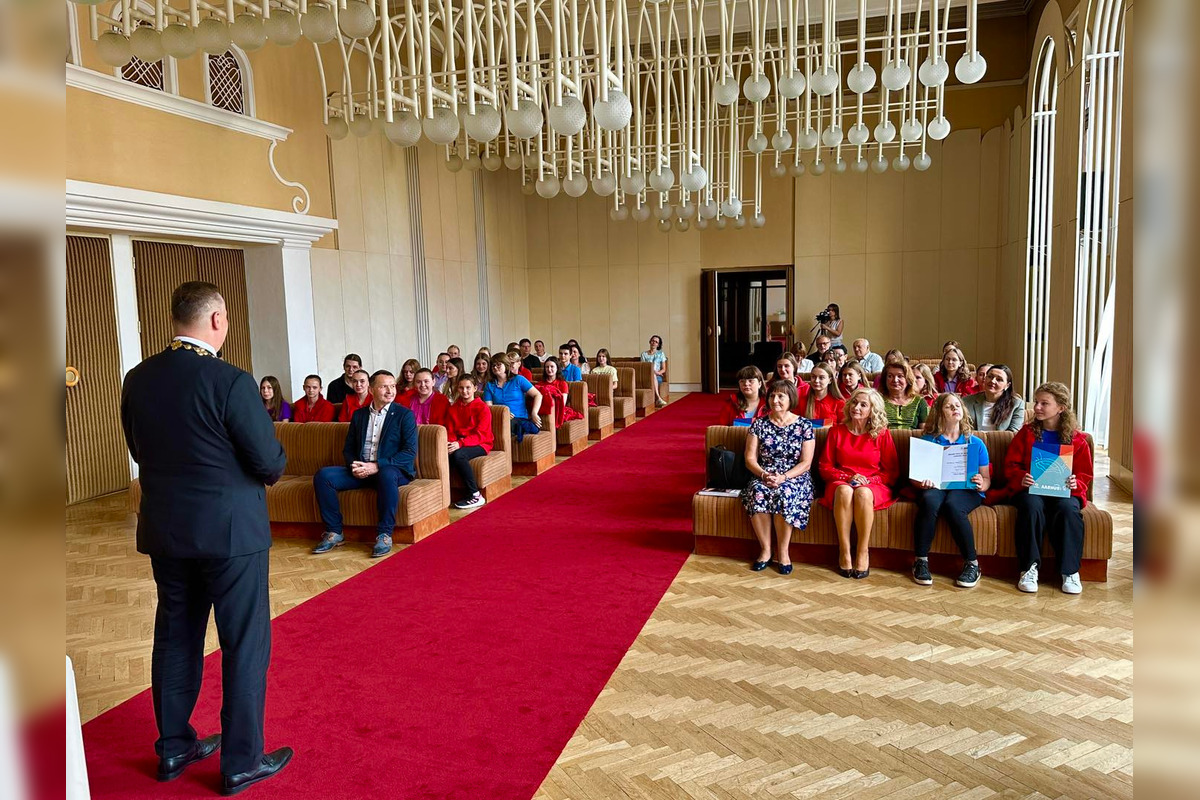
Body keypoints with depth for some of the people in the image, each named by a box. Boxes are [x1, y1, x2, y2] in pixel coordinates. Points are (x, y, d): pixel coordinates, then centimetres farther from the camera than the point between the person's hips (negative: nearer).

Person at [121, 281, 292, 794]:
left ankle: (174, 747, 35)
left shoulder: (137, 379, 0)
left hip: (163, 530, 7)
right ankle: (242, 762, 17)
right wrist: (272, 468, 6)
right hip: (229, 530, -6)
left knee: (175, 636, 19)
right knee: (245, 642, 6)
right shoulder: (231, 382, -20)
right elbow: (270, 463, -16)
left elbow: (140, 451, 10)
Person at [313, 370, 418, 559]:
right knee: (323, 475, -17)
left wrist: (376, 466, -19)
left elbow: (410, 452, -9)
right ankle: (334, 532, -9)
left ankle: (384, 534, -27)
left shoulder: (405, 415, 0)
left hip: (393, 470, -5)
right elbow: (348, 449, 16)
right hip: (360, 470, 5)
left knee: (387, 475, -40)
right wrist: (354, 465, -8)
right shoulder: (359, 414, 15)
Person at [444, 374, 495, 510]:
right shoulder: (453, 408, 14)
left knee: (458, 454, -36)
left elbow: (480, 435, -13)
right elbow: (450, 431, 9)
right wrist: (449, 443, -16)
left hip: (480, 445, -4)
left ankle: (475, 495, -26)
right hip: (458, 445, 4)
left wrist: (460, 443, -29)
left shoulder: (482, 408, -3)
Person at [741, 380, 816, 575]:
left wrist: (783, 477, -18)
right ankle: (765, 550, -21)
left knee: (783, 493, -36)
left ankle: (783, 552, -21)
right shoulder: (759, 424, 7)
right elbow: (750, 458, 3)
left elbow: (806, 463, -3)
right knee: (757, 492, -33)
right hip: (764, 476, 2)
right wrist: (764, 475, -16)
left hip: (795, 478, -2)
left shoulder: (803, 425, 2)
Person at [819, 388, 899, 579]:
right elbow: (825, 467, 8)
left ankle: (863, 553, -28)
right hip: (841, 482, 1)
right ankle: (844, 552, -32)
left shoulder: (882, 434, 5)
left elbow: (892, 472, 6)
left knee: (862, 493, -38)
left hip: (873, 485, -1)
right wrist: (848, 477, -9)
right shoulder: (837, 431, 8)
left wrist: (868, 480, -11)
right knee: (844, 491, -37)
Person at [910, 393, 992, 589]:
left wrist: (982, 484, -9)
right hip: (934, 487, 0)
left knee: (952, 505, -36)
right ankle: (920, 561, -27)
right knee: (929, 501, -37)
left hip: (966, 491, 0)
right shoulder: (927, 440, 13)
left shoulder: (976, 444, 18)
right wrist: (921, 482, -17)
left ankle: (972, 564, -23)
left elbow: (987, 478, 16)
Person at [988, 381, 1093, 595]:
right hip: (1030, 489, 0)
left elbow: (1085, 475, 12)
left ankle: (1070, 571, -23)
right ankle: (1029, 568, -29)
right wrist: (1021, 478, -14)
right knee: (1031, 506, -35)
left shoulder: (1077, 439, 10)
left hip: (1063, 491, 0)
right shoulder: (1026, 433, 12)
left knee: (1068, 508, -35)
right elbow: (1010, 465, 8)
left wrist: (1075, 484, -12)